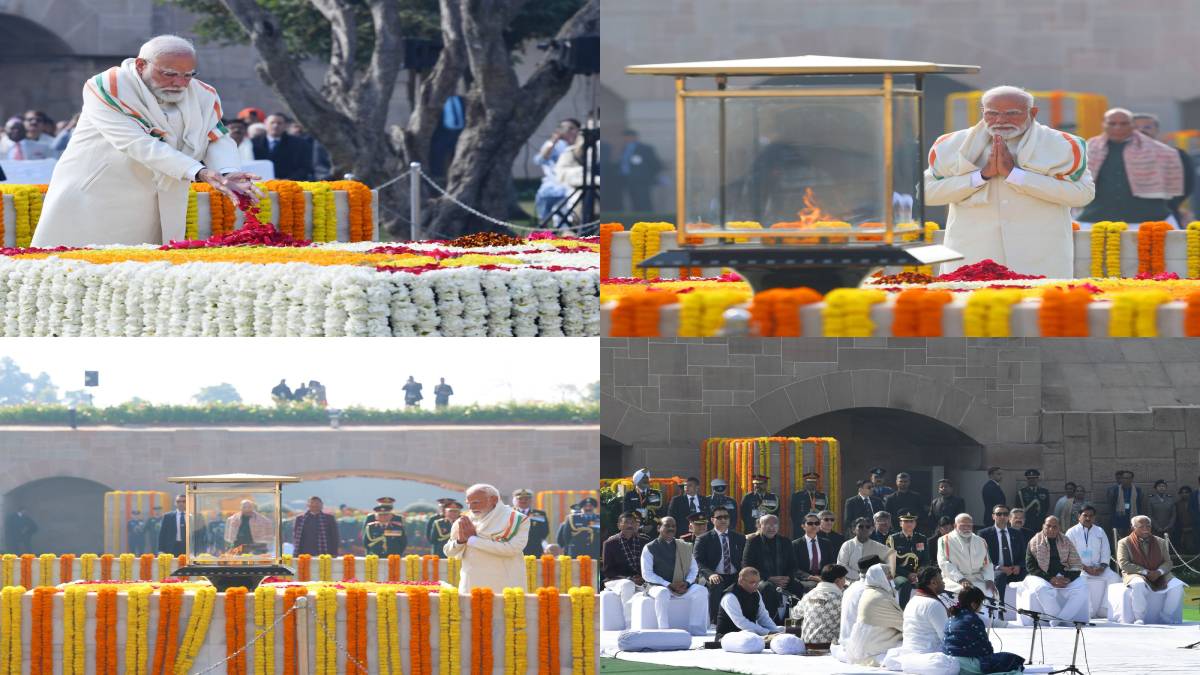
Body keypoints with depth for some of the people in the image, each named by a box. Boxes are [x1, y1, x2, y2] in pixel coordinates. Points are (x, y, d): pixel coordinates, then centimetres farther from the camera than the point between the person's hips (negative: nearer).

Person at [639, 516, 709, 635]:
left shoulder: (685, 547, 16)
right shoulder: (649, 548, 1)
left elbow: (694, 569, 14)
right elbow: (647, 574, -7)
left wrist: (687, 582, -8)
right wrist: (668, 585, -16)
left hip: (682, 587, 4)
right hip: (657, 586, -4)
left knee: (701, 591, -22)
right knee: (663, 593, -39)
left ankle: (696, 629, -21)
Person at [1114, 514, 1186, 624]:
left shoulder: (1160, 542, 16)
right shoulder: (1124, 543, 5)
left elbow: (1168, 562, 10)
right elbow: (1124, 564, -7)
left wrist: (1159, 572, -13)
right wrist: (1146, 572, -16)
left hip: (1158, 576, 4)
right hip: (1135, 575, -4)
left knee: (1177, 586, -23)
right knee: (1139, 585, -40)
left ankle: (1167, 618, -16)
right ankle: (1139, 618, -32)